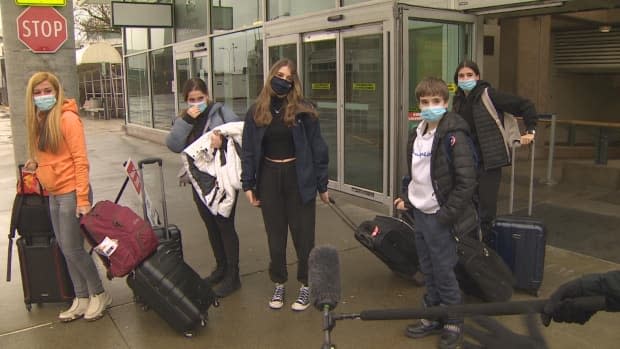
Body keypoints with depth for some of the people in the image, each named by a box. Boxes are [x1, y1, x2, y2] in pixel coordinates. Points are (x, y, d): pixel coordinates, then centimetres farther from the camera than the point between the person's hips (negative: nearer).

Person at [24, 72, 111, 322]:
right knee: (66, 250, 12)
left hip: (71, 192, -8)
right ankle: (81, 299, 24)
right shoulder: (39, 121, 10)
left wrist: (83, 199, -20)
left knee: (73, 249, -1)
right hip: (53, 195, 8)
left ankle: (99, 294, 16)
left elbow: (80, 160, -17)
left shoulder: (67, 118, -13)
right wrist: (36, 163, 1)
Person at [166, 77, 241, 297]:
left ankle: (232, 276, 10)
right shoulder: (185, 119, 9)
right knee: (211, 226, 17)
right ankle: (221, 268, 33)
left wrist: (224, 137, -33)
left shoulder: (220, 112, -6)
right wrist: (186, 120, -15)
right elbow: (173, 145, -6)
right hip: (199, 181, 6)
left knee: (225, 226, 0)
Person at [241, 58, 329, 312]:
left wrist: (322, 185, -4)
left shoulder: (303, 110, -6)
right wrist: (248, 184, 1)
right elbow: (248, 150, 6)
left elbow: (317, 147, -4)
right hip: (269, 177, 3)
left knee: (303, 234, 6)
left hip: (298, 177, -2)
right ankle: (279, 284, 28)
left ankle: (306, 285, 22)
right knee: (275, 234, 12)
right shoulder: (256, 111, 2)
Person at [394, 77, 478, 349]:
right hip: (420, 214, 7)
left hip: (439, 217, -7)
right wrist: (408, 199, 10)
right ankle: (433, 317, 31)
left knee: (444, 272, 3)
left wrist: (448, 213, -18)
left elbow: (466, 180, -18)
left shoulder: (453, 135, -15)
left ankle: (453, 324, 21)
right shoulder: (416, 134, 8)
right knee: (428, 271, 16)